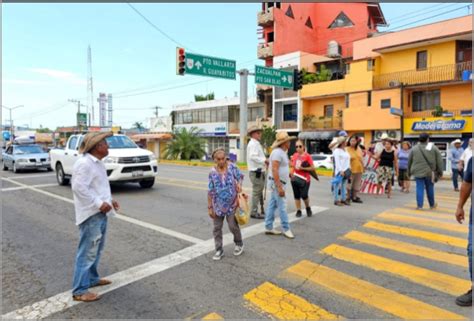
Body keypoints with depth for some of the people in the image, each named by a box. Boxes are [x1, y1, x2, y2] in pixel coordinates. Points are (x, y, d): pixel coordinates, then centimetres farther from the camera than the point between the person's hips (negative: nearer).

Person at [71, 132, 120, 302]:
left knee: (96, 249, 21)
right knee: (87, 251, -3)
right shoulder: (84, 163, -18)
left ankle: (92, 278, 36)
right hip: (91, 214, -10)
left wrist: (109, 200, 11)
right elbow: (79, 187, -24)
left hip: (100, 213, 10)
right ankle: (79, 290, 8)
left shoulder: (97, 163, 14)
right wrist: (99, 203, -23)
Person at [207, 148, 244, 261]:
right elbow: (210, 191, -4)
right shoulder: (212, 172, -8)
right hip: (218, 204, 2)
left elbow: (240, 176, 8)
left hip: (232, 203, -1)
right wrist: (210, 207, -2)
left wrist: (239, 184, -15)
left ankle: (239, 244, 29)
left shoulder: (232, 166, -9)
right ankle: (219, 250, 22)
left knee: (233, 225, 1)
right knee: (217, 227, 6)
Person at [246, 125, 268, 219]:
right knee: (256, 192, -5)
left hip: (259, 171, 11)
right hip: (256, 172, -11)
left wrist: (265, 161, 10)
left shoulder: (256, 144, 20)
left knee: (259, 192, 15)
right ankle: (254, 212, 2)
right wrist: (264, 160, -25)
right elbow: (253, 157, -27)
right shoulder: (253, 144, -13)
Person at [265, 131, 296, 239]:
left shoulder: (282, 152, 14)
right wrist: (279, 187, -27)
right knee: (282, 207, -3)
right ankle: (286, 229, 6)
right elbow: (274, 170, -25)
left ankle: (268, 228, 17)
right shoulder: (277, 152, -18)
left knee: (272, 205, 11)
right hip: (277, 183, -10)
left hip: (278, 183, 10)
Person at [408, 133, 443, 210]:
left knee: (419, 189, 1)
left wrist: (409, 172, 17)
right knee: (430, 189, 13)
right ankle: (432, 205, 28)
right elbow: (439, 161, 1)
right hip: (429, 172, 0)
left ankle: (419, 205, -3)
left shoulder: (414, 149, 3)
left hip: (418, 172, 0)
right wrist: (440, 171, 8)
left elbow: (409, 161, 8)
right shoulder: (434, 148, 1)